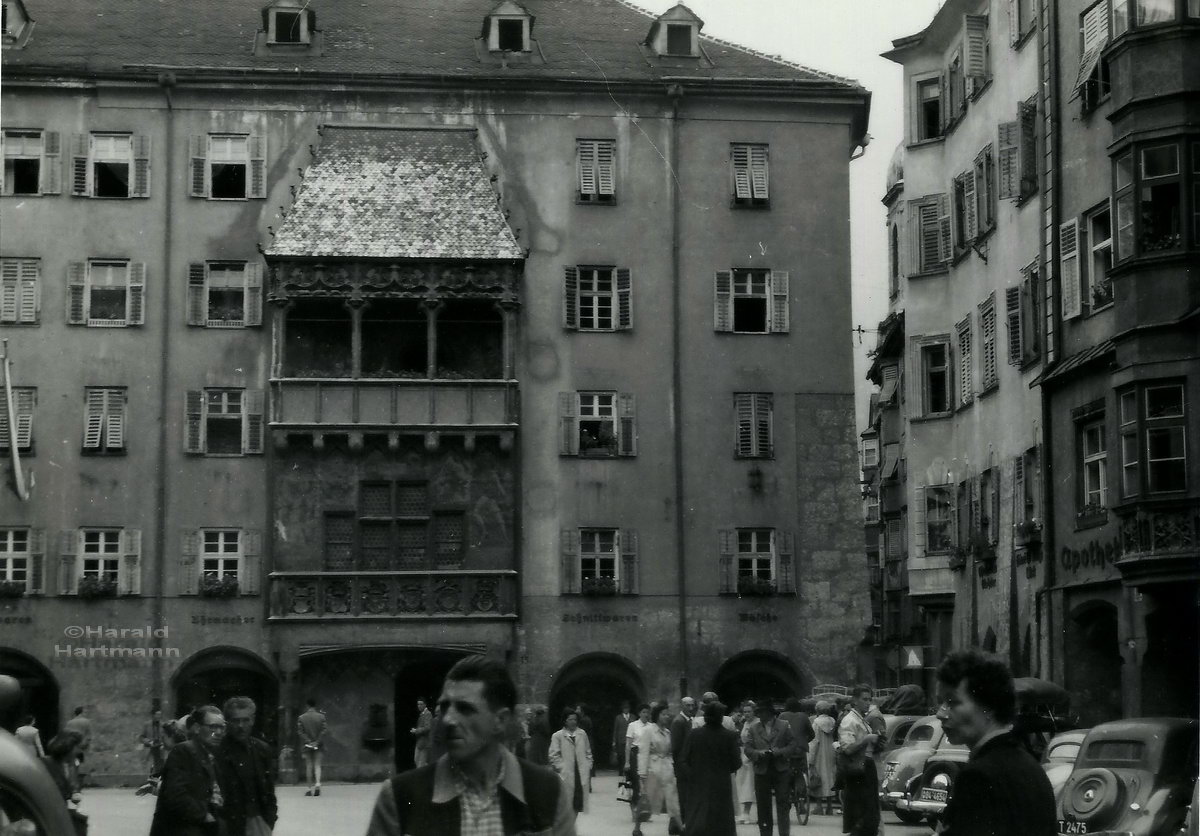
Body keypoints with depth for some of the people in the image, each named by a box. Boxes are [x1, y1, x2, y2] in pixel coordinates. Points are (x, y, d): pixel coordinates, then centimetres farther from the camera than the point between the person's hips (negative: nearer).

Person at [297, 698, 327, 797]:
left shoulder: (301, 718, -1)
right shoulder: (321, 716, -3)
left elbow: (301, 732, -6)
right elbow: (324, 730, -8)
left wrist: (308, 742, -9)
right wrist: (317, 742, -8)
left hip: (307, 746, 0)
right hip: (319, 746, 0)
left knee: (309, 766, 6)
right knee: (317, 765, 3)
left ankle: (311, 788, 7)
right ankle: (318, 783, -19)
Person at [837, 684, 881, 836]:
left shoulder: (863, 720, 17)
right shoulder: (849, 721, -13)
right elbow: (848, 748, -24)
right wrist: (868, 739, -20)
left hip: (866, 768, 10)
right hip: (856, 772, -10)